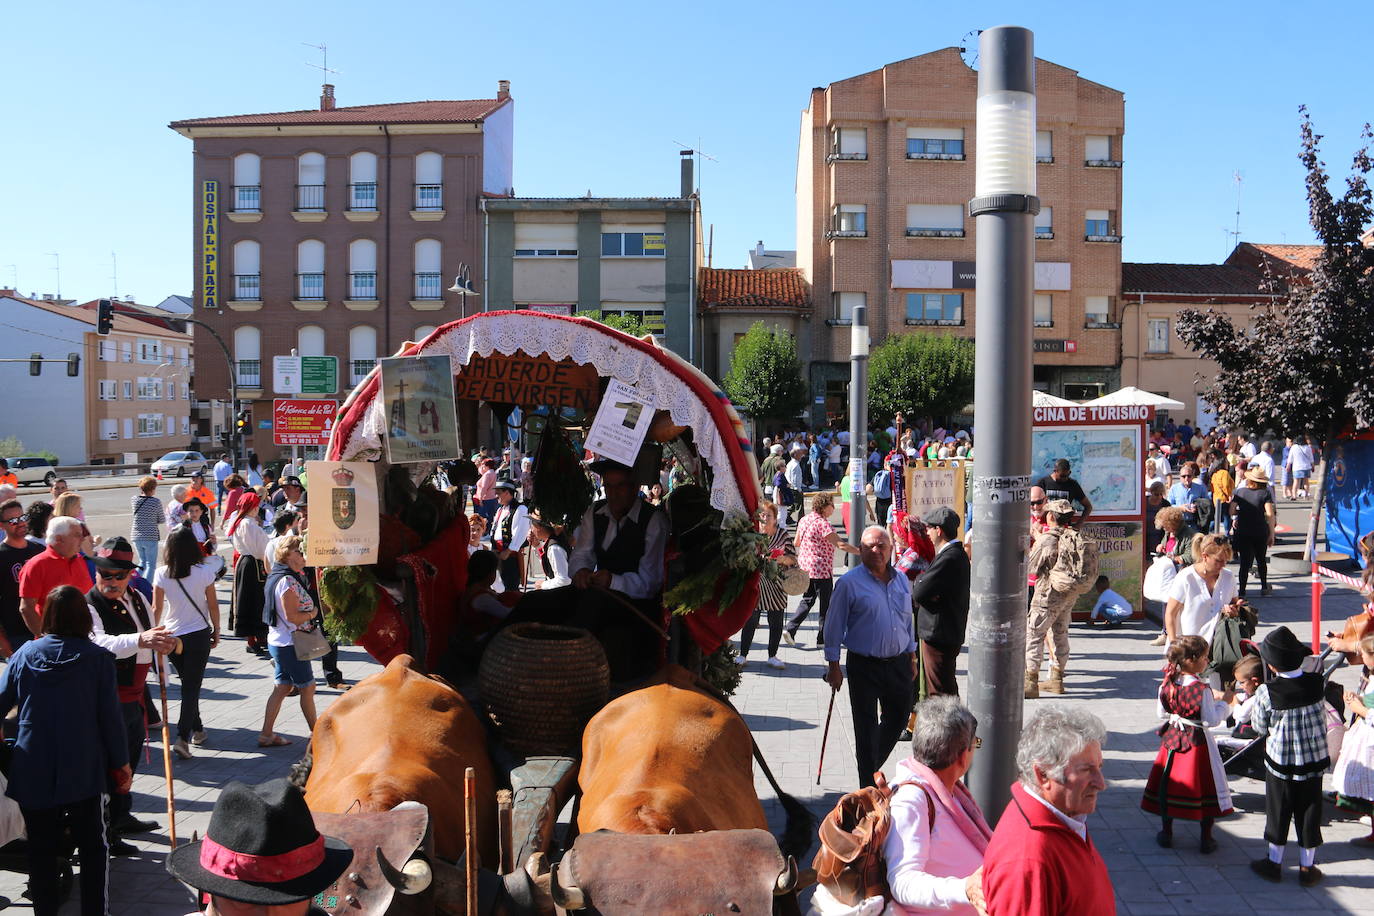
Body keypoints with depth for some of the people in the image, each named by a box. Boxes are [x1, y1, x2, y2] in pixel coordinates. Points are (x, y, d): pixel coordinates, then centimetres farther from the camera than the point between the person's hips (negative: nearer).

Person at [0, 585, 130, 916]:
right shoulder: (97, 658, -8)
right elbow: (109, 715, -7)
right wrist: (120, 762, 2)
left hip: (33, 772, 2)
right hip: (83, 770, -2)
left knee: (41, 849, 14)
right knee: (91, 845, 11)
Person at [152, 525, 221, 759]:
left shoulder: (161, 574, -8)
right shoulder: (204, 571, -12)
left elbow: (157, 608, -2)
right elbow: (213, 605, -5)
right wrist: (216, 631, 9)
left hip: (172, 636, 2)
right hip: (199, 634, -2)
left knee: (188, 684, 19)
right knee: (192, 686, 1)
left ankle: (197, 729, 31)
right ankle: (182, 737, -10)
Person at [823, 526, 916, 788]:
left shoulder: (901, 580, 9)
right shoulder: (849, 583, -8)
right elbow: (834, 626, -5)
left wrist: (911, 658, 18)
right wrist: (833, 666, -7)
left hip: (898, 664, 5)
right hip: (864, 665, -5)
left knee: (898, 717, 15)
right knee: (866, 727, 2)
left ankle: (874, 764, 37)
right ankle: (869, 784, 14)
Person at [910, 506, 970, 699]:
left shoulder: (949, 558, -22)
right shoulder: (958, 554, 12)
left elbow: (918, 592, -23)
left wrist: (919, 578, -4)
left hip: (939, 635, -10)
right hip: (948, 634, 10)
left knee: (940, 692, -2)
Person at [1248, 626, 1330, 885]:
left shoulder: (1266, 693, -21)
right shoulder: (1317, 682, -14)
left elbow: (1259, 727, -7)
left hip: (1280, 761, -2)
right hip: (1314, 760, 2)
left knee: (1278, 811, 13)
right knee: (1309, 812, 14)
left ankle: (1274, 863, 25)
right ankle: (1307, 867, 24)